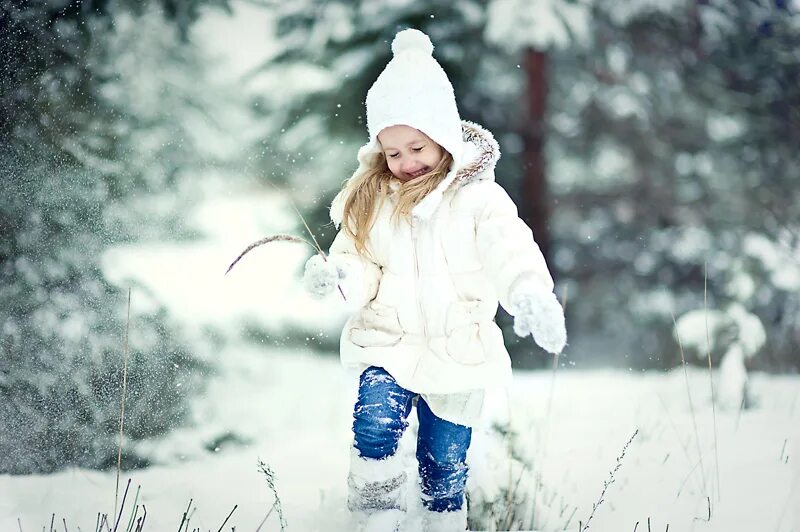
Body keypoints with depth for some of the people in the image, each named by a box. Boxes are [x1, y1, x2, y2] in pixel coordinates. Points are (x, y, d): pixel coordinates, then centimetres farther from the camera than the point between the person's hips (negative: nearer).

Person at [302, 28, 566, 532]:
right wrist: (337, 275, -22)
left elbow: (510, 248, -26)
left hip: (456, 353, -1)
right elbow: (363, 268, 4)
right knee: (375, 423, -24)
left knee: (445, 458, 9)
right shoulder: (371, 200, 3)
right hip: (389, 344, 2)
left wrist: (531, 294, -48)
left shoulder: (477, 197, -11)